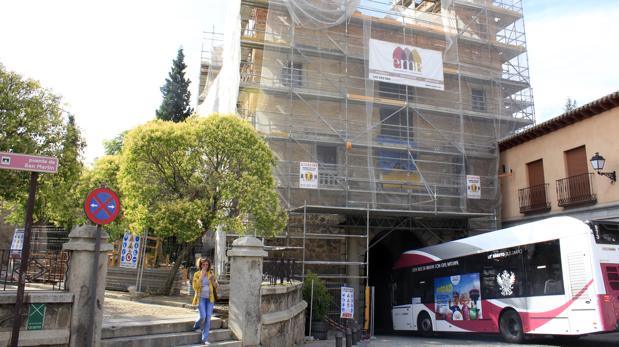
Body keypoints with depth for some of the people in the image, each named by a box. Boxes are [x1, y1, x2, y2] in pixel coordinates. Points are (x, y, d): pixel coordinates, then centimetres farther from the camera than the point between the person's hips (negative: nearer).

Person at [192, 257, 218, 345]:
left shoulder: (211, 273, 5)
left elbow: (215, 287, 4)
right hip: (201, 298, -3)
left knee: (208, 318, -1)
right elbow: (195, 287, -14)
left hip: (210, 298, 3)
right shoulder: (197, 274, -2)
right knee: (203, 316, -15)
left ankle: (205, 339, 5)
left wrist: (213, 278, -12)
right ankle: (196, 326, 21)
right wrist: (201, 276, -18)